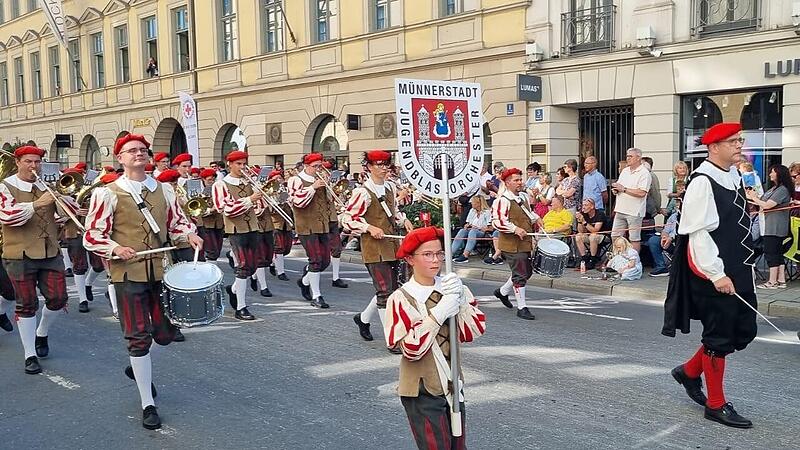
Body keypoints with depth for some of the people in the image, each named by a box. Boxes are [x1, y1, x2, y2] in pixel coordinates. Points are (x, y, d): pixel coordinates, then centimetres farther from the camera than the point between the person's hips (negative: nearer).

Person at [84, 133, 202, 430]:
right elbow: (92, 236, -4)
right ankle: (148, 404, 10)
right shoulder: (107, 194, -6)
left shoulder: (164, 190, 7)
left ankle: (137, 367, 43)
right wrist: (115, 248, -22)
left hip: (160, 270, 5)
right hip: (128, 274, -4)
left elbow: (177, 221, 16)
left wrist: (190, 235, -4)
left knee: (165, 333, 10)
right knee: (139, 337, -2)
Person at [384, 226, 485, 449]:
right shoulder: (401, 299, -14)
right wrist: (439, 312, -25)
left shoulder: (452, 287, 1)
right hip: (422, 391, -5)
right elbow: (411, 349, -22)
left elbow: (474, 330, -5)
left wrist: (460, 300, -19)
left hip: (453, 386, 6)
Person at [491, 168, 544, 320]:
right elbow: (496, 222, -21)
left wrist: (536, 218, 11)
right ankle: (522, 308, 5)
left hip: (525, 243, 9)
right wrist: (515, 229, -28)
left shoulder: (524, 196, 12)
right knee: (520, 275, -6)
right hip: (512, 244, -9)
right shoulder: (502, 201, -15)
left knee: (527, 272, 17)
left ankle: (502, 292, 36)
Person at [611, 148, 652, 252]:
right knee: (615, 236, 10)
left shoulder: (644, 173, -10)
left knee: (634, 239, 1)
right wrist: (615, 189, -1)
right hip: (620, 209, 8)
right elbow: (619, 186, 23)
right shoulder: (625, 171, 15)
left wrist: (624, 189, -17)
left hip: (634, 212, -8)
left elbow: (642, 193, -21)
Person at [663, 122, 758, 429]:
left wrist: (743, 269, 20)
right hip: (714, 273, -9)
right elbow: (699, 232, -22)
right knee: (720, 336, 1)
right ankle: (716, 405, 17)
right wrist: (716, 274, -23)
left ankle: (689, 371, 32)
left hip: (737, 269, 9)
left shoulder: (734, 176, 10)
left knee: (744, 331, 14)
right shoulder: (703, 182, -18)